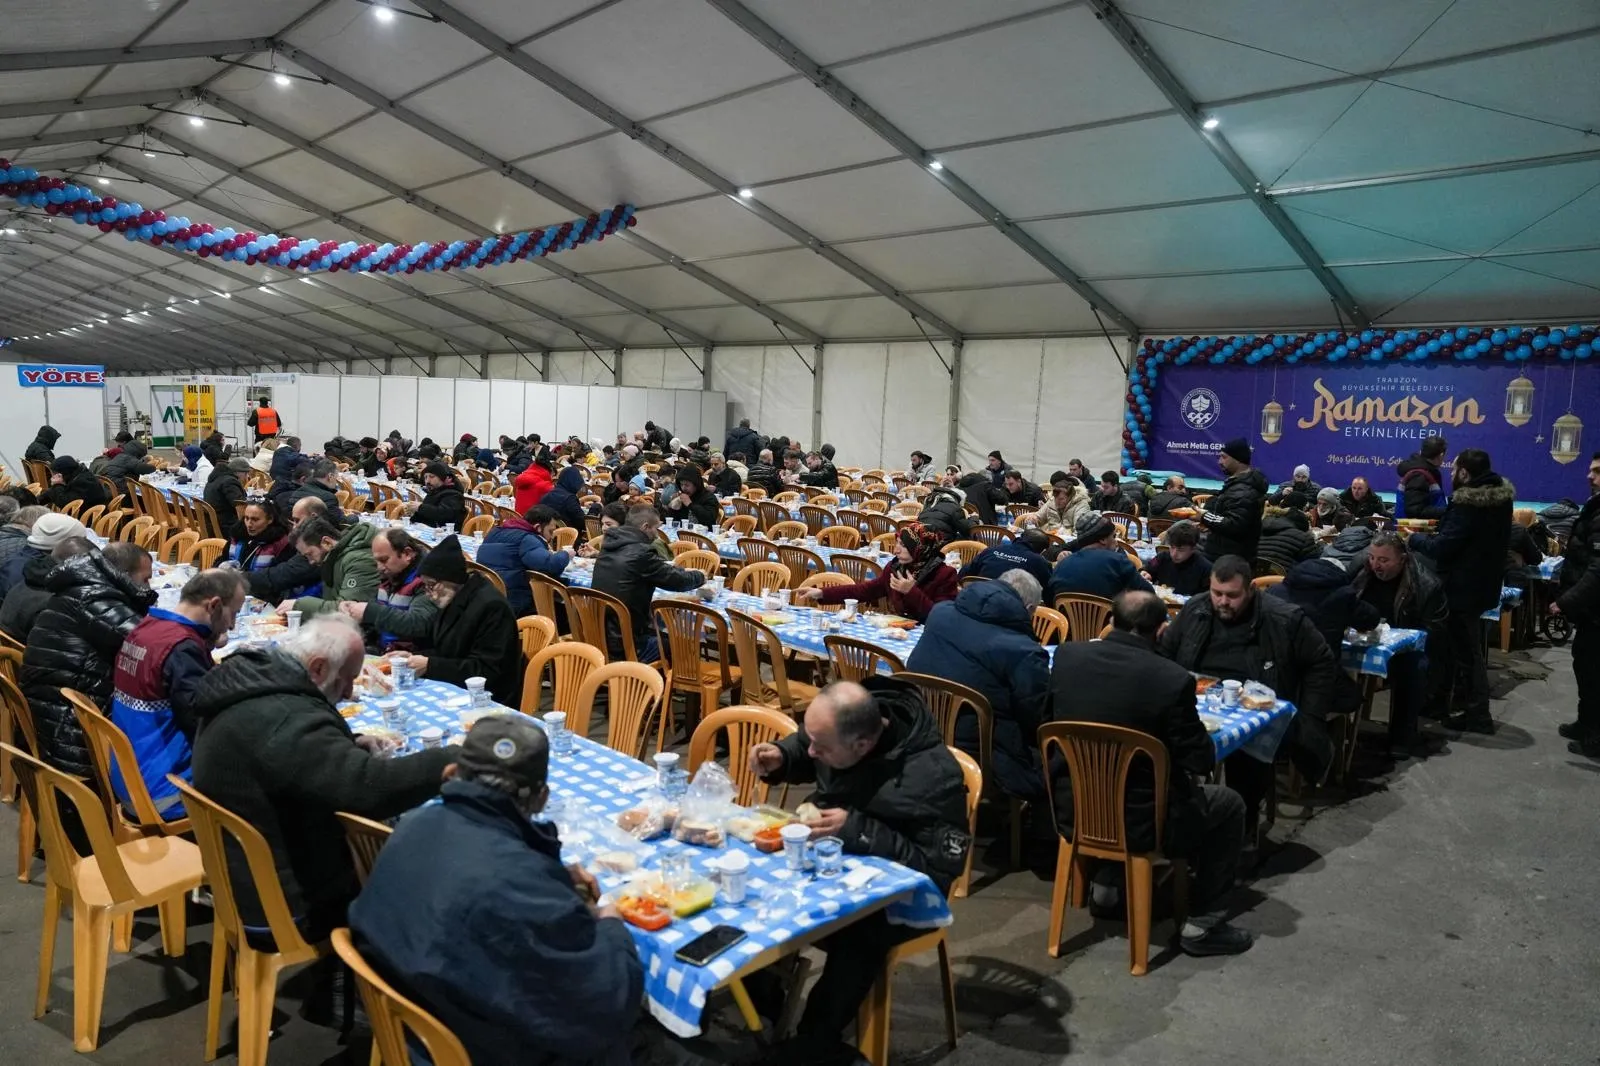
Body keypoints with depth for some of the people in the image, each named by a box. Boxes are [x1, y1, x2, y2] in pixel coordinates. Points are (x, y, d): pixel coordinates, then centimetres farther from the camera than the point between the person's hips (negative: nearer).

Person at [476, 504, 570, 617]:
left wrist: (547, 552, 19)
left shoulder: (496, 531, 18)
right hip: (512, 603, -9)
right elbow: (550, 565, -25)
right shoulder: (526, 539, -10)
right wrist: (565, 555, -3)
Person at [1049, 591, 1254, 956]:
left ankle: (1105, 881, 39)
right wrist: (1190, 728, 9)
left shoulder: (1067, 655, -8)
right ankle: (1203, 924, 23)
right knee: (1228, 805, 19)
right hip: (1138, 823, -5)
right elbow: (1202, 760, -11)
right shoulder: (1172, 679, -21)